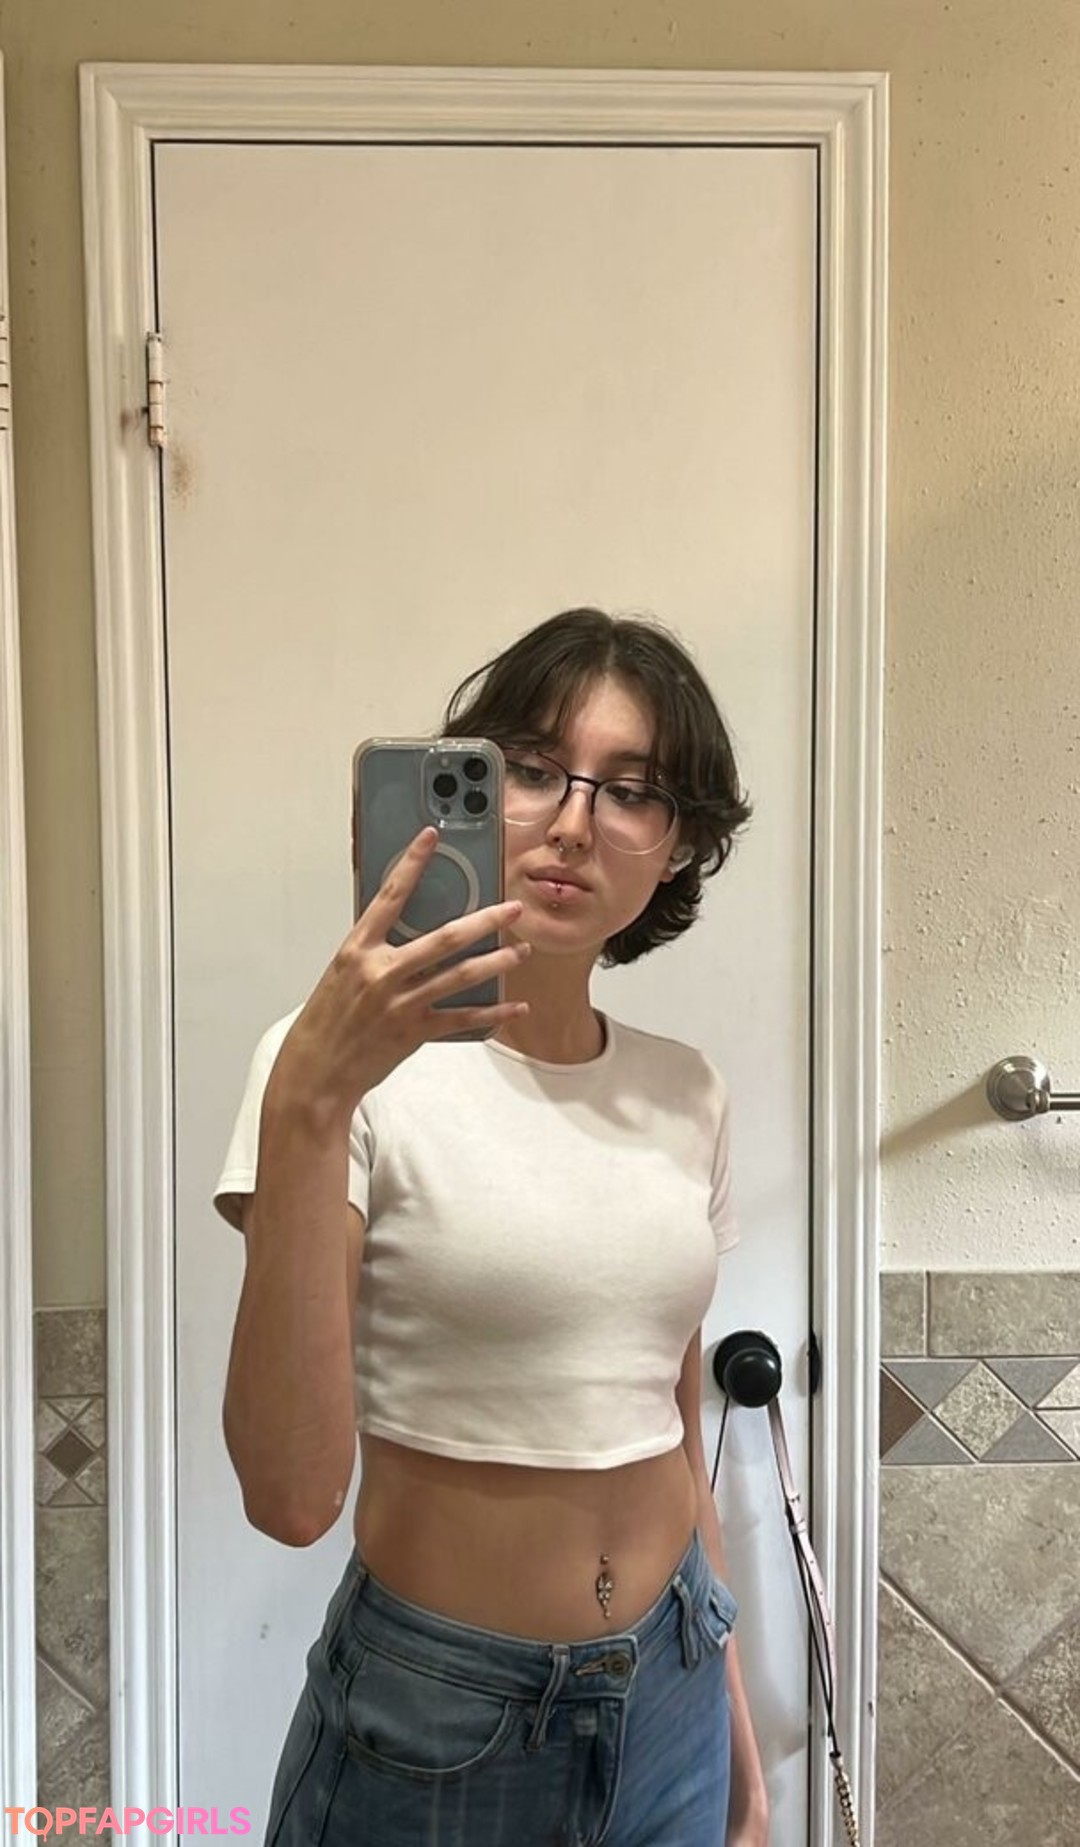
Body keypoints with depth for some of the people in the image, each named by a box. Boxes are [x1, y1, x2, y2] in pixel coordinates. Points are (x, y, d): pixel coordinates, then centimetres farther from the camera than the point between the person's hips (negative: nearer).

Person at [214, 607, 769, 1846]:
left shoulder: (686, 1095, -2)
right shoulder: (350, 1072, -17)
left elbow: (672, 1434, 8)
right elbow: (290, 1496, -25)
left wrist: (733, 1726, 14)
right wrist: (308, 1105, -34)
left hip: (670, 1692, 5)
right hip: (437, 1711, -4)